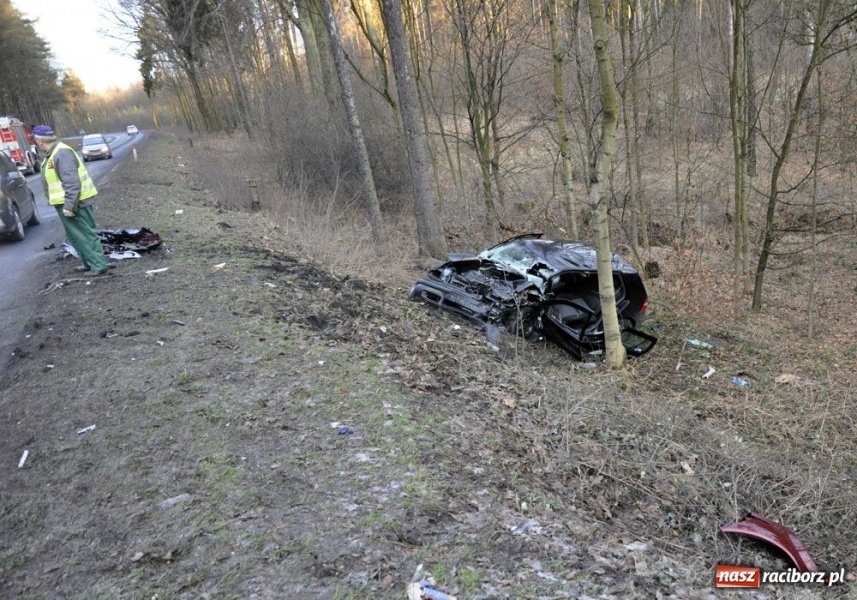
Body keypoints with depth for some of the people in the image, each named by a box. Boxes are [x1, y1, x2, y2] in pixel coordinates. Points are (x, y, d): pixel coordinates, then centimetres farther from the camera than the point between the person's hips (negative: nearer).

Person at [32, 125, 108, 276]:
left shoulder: (62, 154, -21)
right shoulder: (53, 154, 13)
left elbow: (72, 183, -27)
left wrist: (69, 206, -27)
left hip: (75, 204, -11)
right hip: (67, 204, 11)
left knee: (86, 235, -5)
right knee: (75, 236, 17)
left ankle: (99, 265, 0)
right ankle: (89, 263, 25)